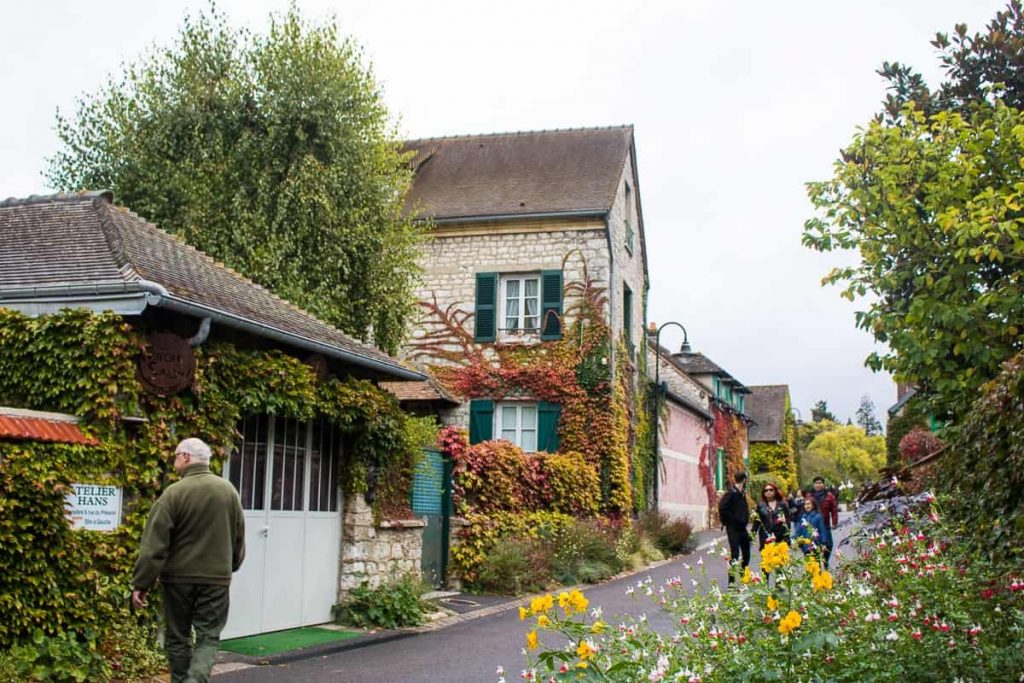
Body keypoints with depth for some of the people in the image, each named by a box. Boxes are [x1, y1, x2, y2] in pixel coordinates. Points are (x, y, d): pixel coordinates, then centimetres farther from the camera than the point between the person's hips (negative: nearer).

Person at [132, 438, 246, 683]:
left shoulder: (174, 492, -11)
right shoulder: (229, 490, 2)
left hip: (179, 577, -2)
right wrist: (231, 567, 27)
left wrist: (141, 583, -7)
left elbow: (154, 545, -13)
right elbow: (239, 538, 13)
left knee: (177, 637, 13)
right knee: (208, 637, 6)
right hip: (216, 577, 2)